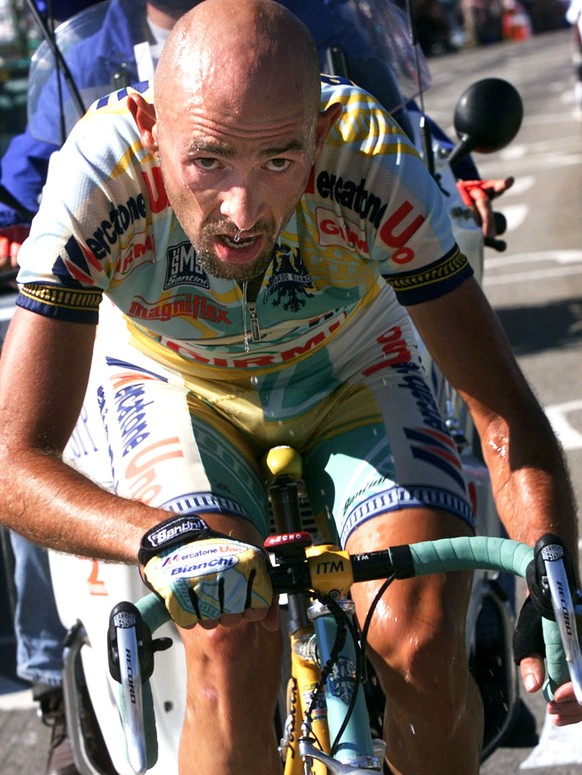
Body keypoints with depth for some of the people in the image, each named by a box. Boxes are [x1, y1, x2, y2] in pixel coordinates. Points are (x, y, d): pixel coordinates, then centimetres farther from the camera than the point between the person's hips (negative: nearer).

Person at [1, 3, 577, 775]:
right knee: (232, 646, -27)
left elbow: (505, 415, -28)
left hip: (350, 377, 1)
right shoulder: (93, 181, -36)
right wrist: (166, 536, -55)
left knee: (423, 647, -20)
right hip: (174, 386, 0)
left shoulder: (374, 164, -34)